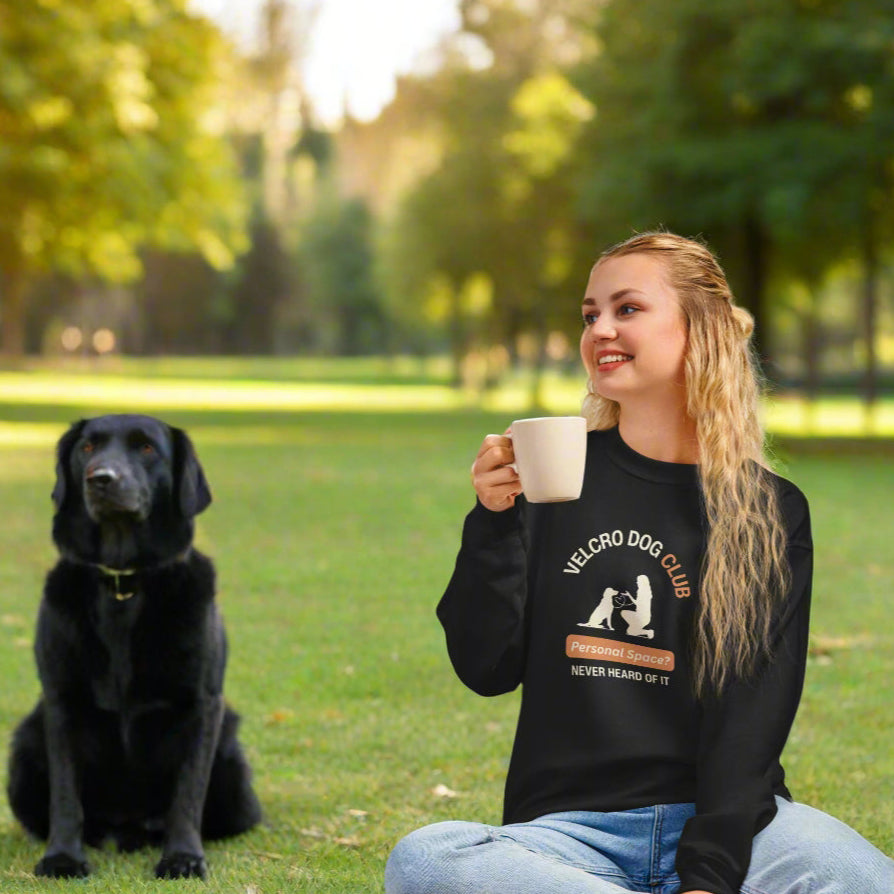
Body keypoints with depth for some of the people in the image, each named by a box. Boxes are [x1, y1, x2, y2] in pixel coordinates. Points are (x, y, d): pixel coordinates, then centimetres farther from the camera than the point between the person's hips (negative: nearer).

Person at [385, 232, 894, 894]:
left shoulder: (771, 511, 6)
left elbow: (754, 710, -2)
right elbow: (487, 670, 6)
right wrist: (494, 522, -8)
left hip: (723, 817, -1)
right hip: (569, 827, 2)